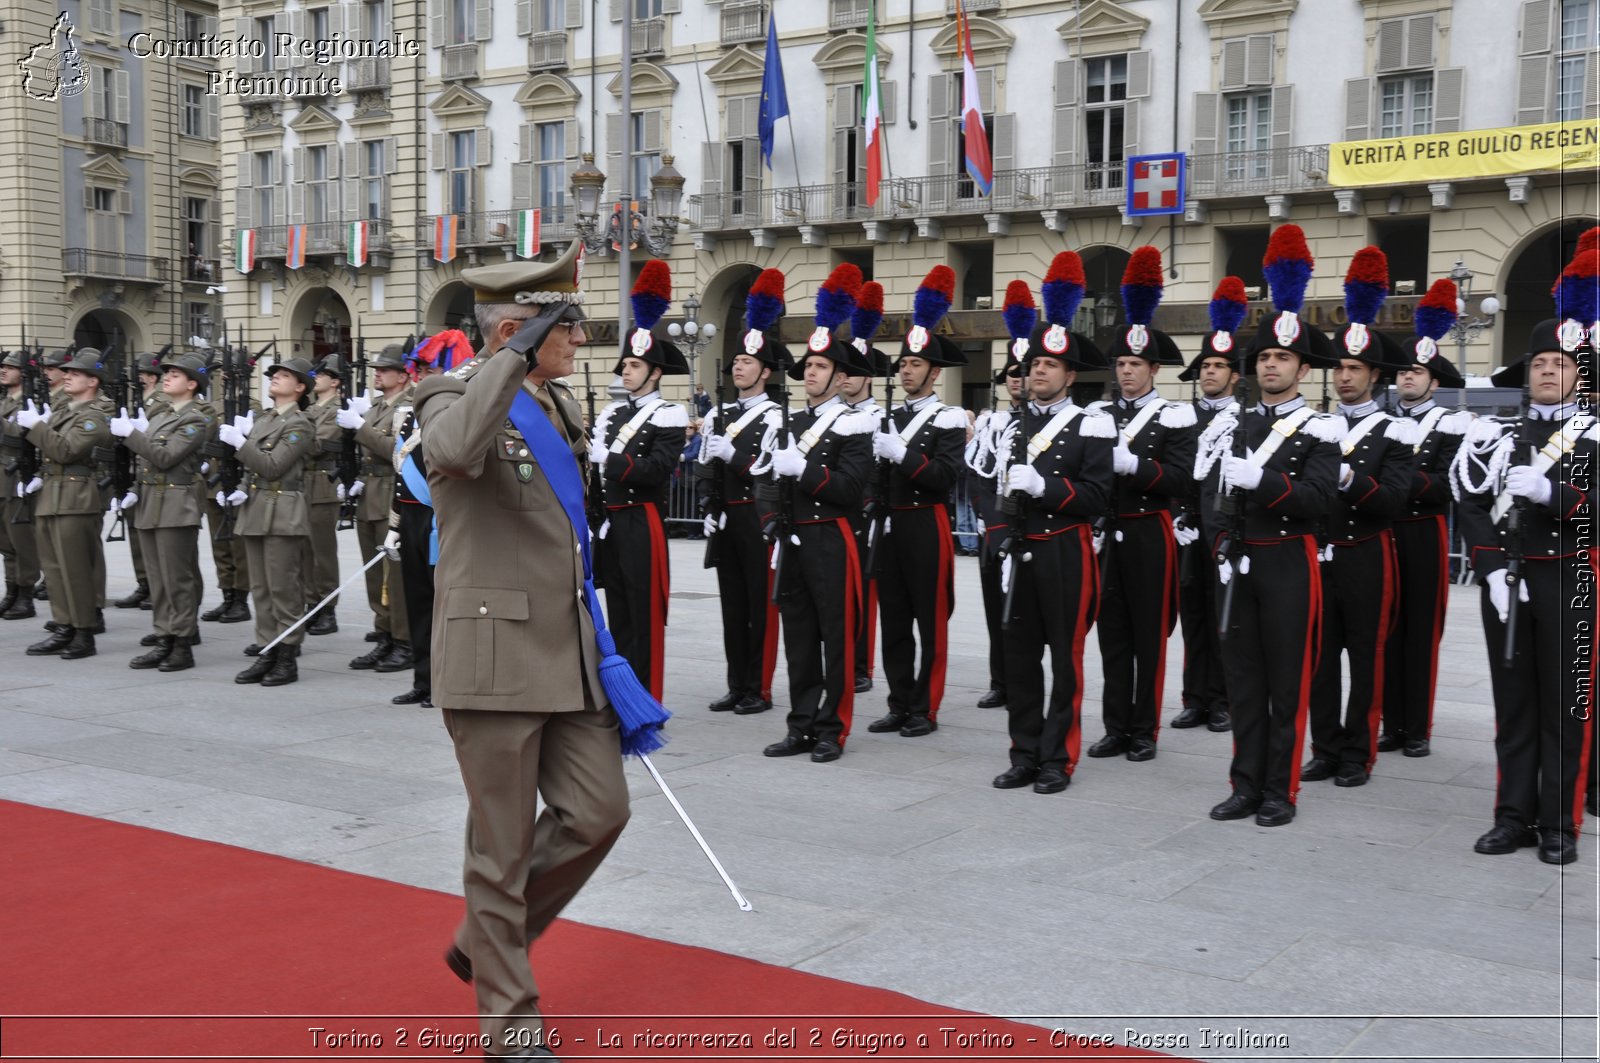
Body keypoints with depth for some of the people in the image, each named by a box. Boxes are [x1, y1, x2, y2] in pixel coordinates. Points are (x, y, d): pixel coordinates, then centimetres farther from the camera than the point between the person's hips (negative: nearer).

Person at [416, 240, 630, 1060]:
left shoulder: (561, 404, 14)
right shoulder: (454, 396, -9)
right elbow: (454, 450, -36)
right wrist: (516, 358, -27)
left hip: (569, 653, 8)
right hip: (495, 658, -7)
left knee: (599, 811, 8)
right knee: (505, 845, 2)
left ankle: (487, 941, 29)